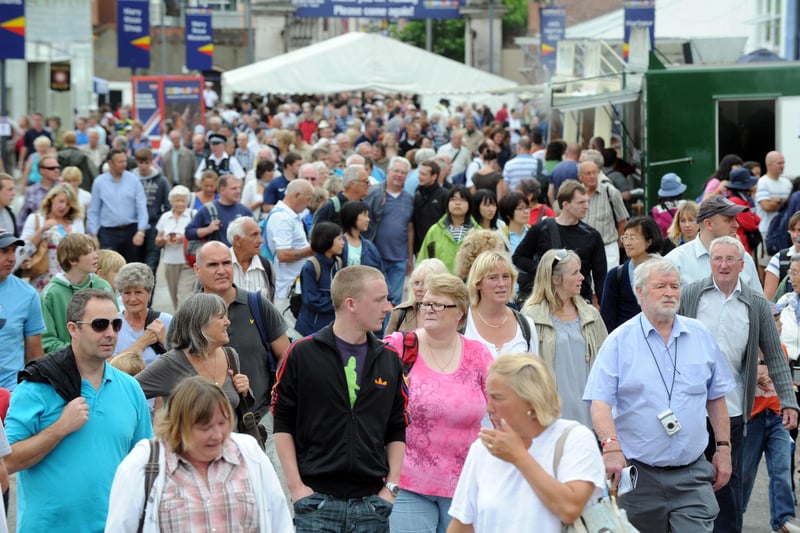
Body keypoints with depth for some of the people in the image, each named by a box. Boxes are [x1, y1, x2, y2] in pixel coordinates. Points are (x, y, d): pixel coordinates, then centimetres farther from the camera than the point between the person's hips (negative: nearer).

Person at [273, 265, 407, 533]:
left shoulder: (389, 360, 9)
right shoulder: (303, 353, -2)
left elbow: (397, 430, 14)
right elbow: (283, 423, 1)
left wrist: (391, 486, 5)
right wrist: (295, 485, -5)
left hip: (371, 501, 3)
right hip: (317, 500, -3)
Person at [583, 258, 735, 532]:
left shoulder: (701, 336, 8)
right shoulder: (619, 342, -3)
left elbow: (716, 397, 16)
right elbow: (600, 402, -11)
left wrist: (724, 447, 12)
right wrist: (611, 446, -26)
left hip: (692, 474, 2)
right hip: (637, 474, -2)